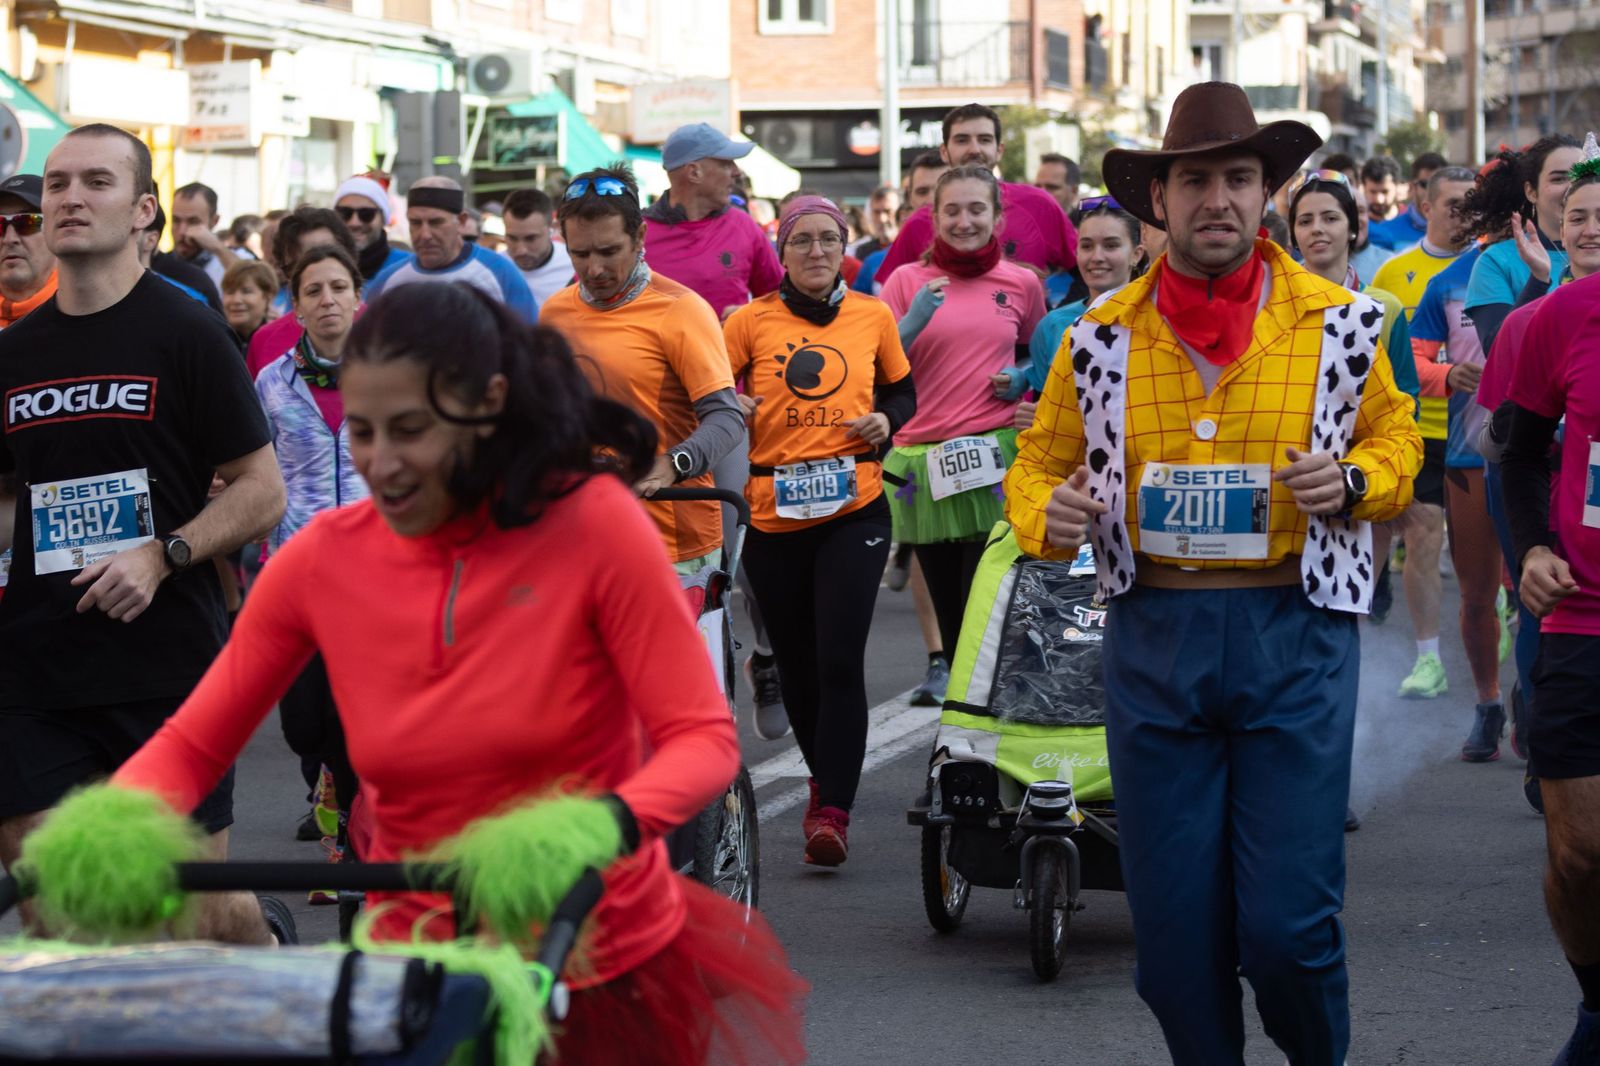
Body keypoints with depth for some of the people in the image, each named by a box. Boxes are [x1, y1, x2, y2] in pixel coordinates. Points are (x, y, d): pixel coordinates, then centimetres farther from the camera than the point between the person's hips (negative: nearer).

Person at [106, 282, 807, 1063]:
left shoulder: (591, 523, -13)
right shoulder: (320, 560, -5)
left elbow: (703, 739, -15)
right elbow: (191, 744, 2)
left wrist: (613, 821, -37)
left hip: (608, 974, -2)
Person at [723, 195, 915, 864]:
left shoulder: (872, 317, 7)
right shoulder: (751, 321, 2)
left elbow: (902, 390, 20)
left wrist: (886, 420, -1)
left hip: (854, 510, -1)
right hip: (773, 513, 1)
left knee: (840, 660, -12)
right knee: (796, 664, 10)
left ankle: (833, 810, -13)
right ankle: (826, 777, 34)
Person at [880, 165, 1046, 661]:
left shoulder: (1022, 283, 8)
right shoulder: (908, 281, 6)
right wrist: (913, 324, -13)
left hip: (994, 462, -1)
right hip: (923, 466, 1)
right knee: (950, 620, 6)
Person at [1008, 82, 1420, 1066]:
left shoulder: (1339, 324, 3)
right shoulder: (1103, 338, 6)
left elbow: (1395, 440, 16)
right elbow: (1040, 464, 15)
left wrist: (1350, 483, -6)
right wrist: (1049, 515, -8)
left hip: (1295, 636, -2)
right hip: (1153, 639, 2)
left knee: (1288, 923, -6)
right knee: (1173, 923, 3)